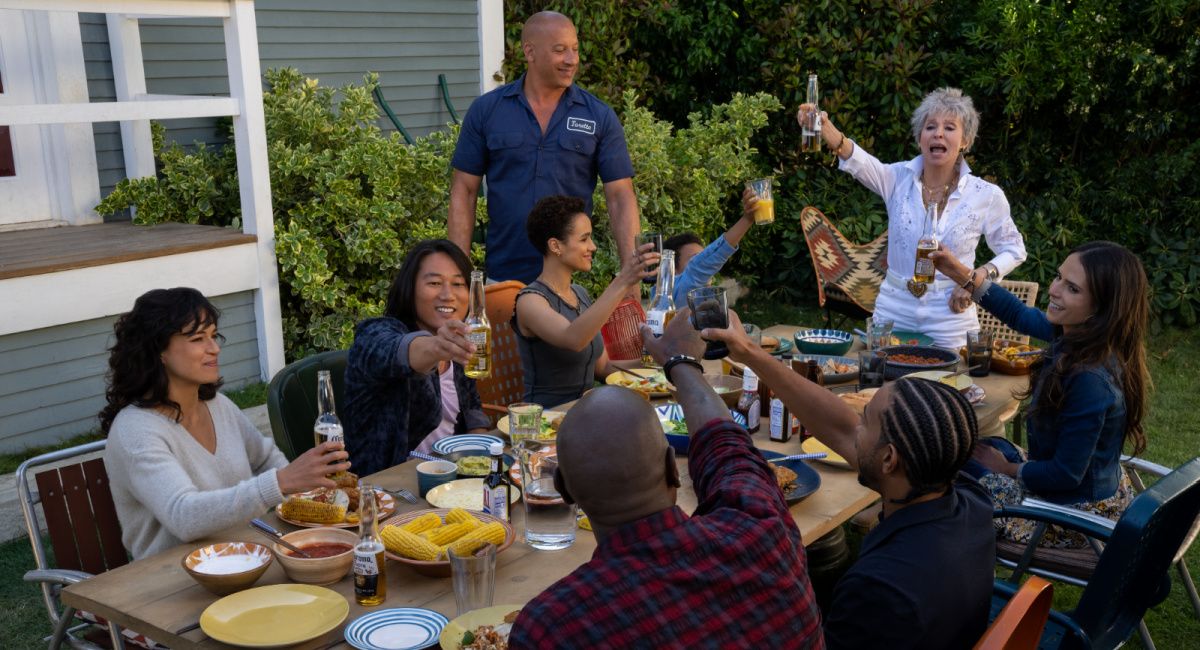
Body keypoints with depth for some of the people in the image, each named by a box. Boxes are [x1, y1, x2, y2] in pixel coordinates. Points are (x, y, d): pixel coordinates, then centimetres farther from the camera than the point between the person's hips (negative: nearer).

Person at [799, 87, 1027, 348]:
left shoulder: (987, 196, -6)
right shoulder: (899, 179, -5)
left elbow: (1014, 250, 7)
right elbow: (859, 161, -26)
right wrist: (825, 128, -46)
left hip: (950, 319, -1)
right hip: (893, 311, 1)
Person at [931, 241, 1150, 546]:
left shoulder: (1091, 380, -35)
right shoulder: (1074, 332, -11)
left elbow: (1066, 475, -26)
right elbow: (1023, 316, 10)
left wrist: (1006, 469, -9)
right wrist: (963, 275, 2)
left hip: (1075, 515, -8)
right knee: (993, 446, 26)